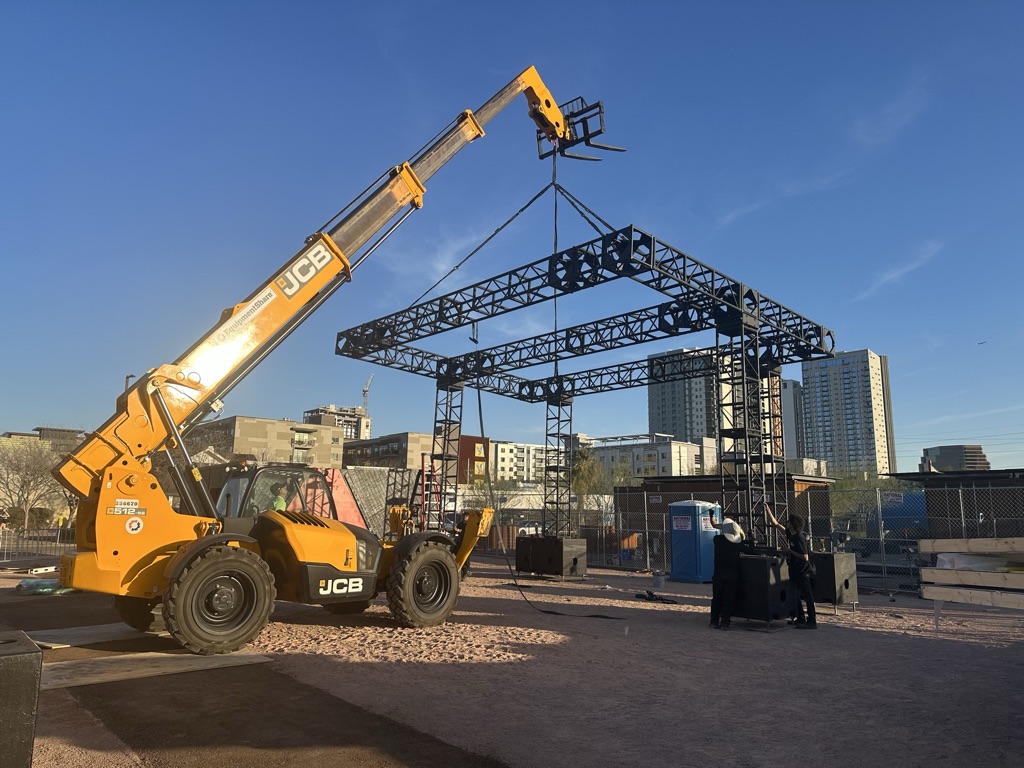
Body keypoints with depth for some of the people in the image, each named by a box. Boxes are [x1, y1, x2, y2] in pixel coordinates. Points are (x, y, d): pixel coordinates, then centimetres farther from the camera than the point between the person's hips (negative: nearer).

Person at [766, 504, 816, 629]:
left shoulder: (800, 538, -20)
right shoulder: (789, 533, 4)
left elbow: (805, 557, -21)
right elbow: (775, 523, 17)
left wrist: (789, 551, -17)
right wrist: (768, 511, 15)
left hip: (803, 571, -9)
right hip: (794, 569, 9)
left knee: (807, 595, -5)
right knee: (796, 595, 12)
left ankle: (812, 622, -2)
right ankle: (800, 619, 20)